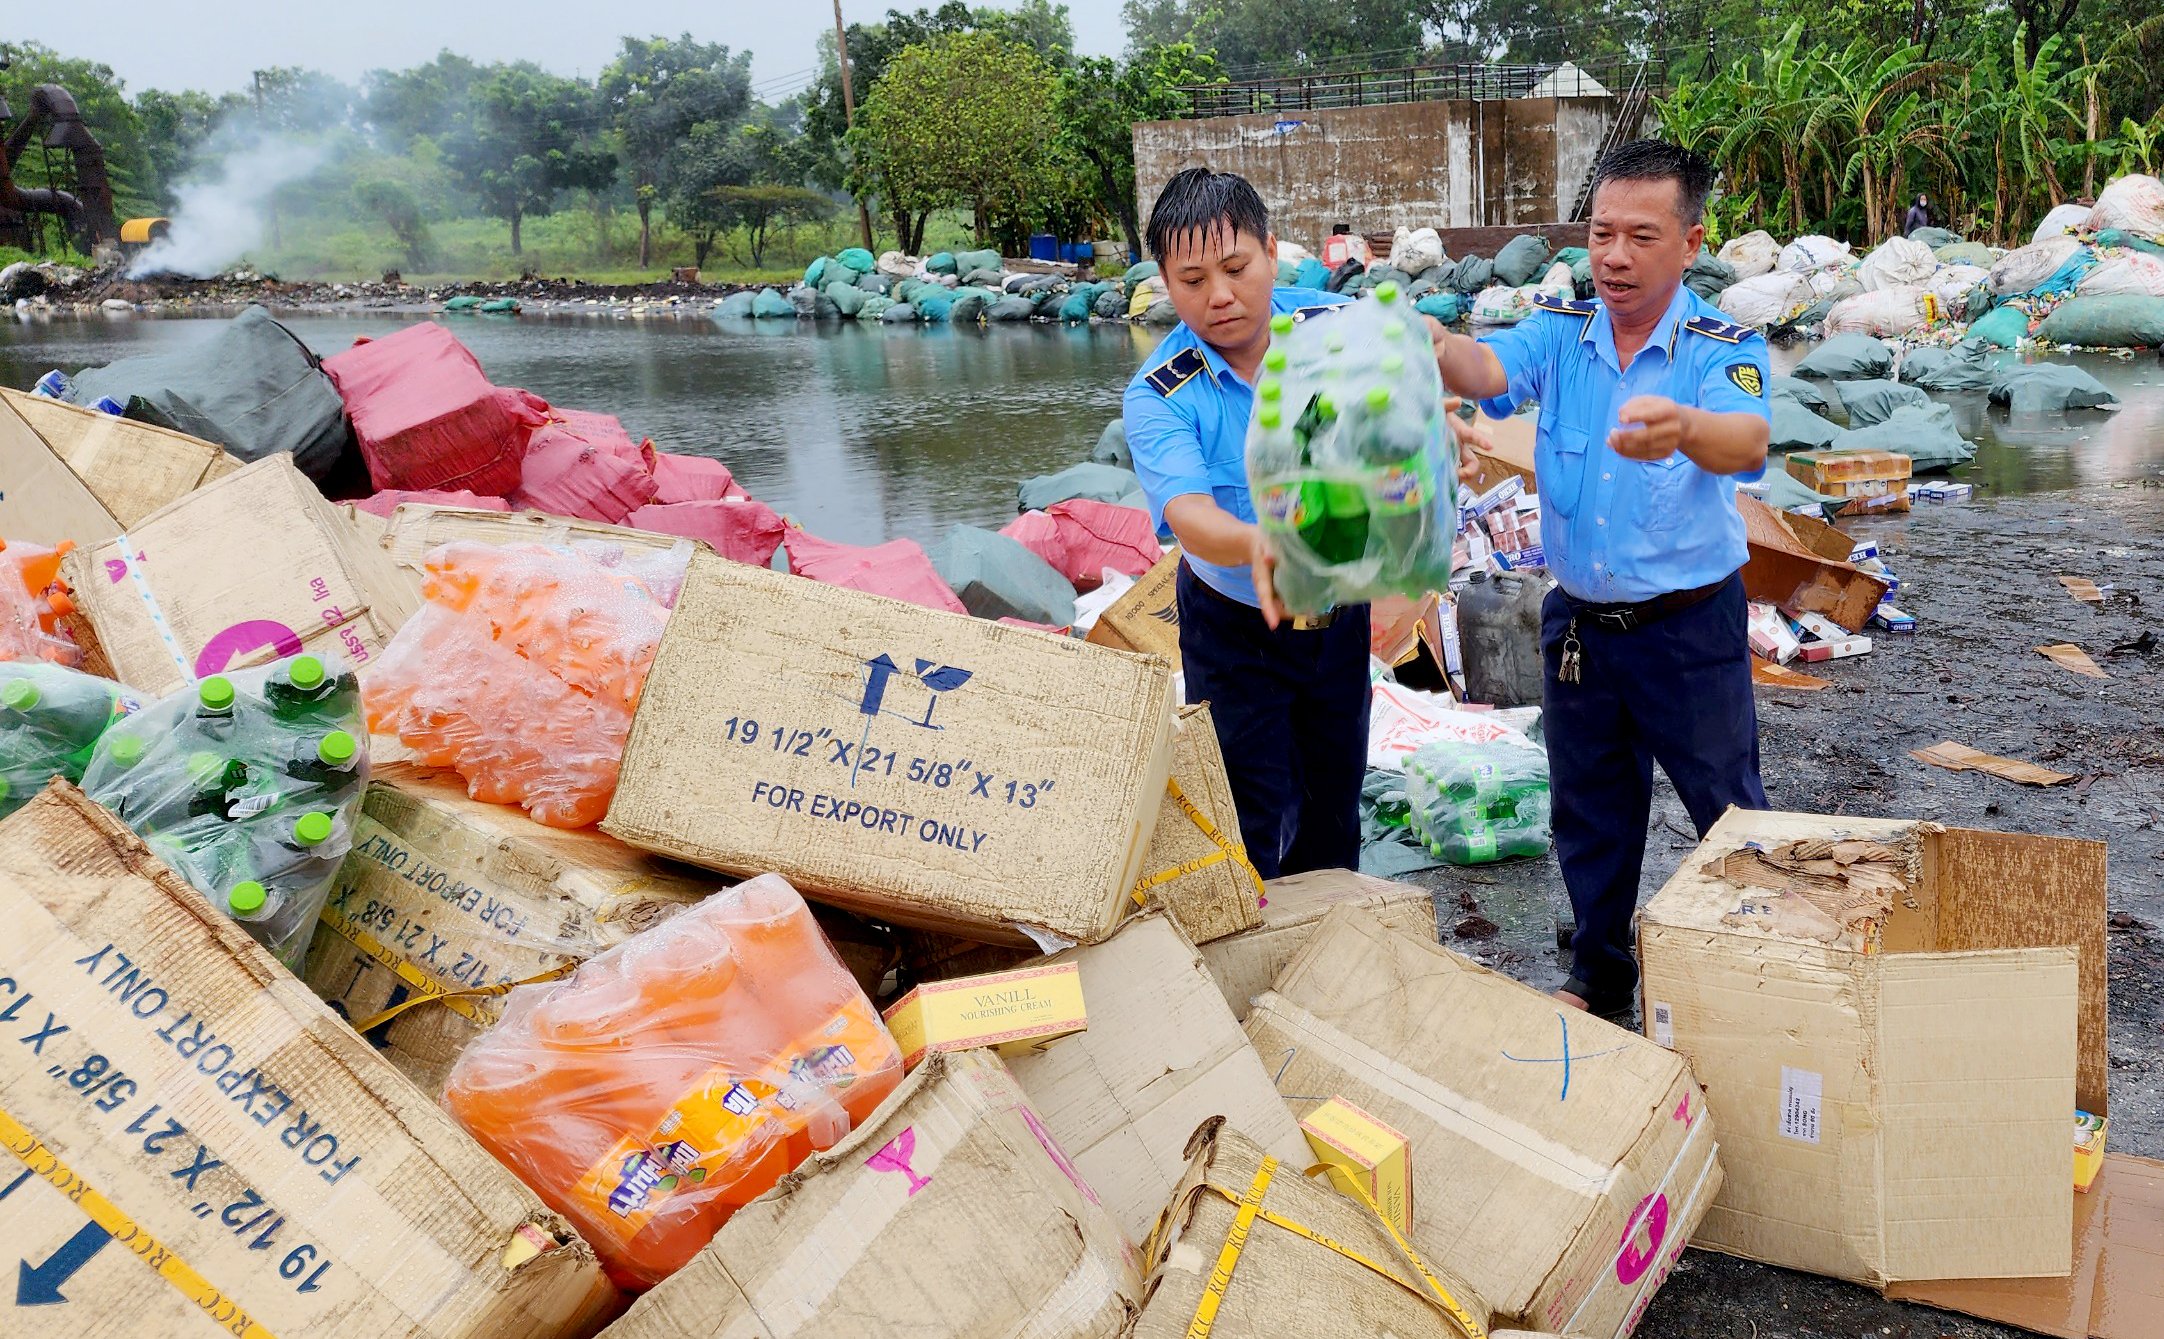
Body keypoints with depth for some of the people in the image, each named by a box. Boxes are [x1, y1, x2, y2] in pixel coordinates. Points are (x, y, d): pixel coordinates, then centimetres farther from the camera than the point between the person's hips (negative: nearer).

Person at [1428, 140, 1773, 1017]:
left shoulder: (1722, 348, -13)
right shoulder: (1560, 332, -3)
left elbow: (1746, 441, -33)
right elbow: (1490, 369, -24)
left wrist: (1681, 426, -57)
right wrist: (1435, 345, -48)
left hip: (1690, 626, -3)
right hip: (1577, 623, 3)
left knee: (1727, 812, 9)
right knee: (1589, 812, 18)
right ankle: (1598, 974, 38)